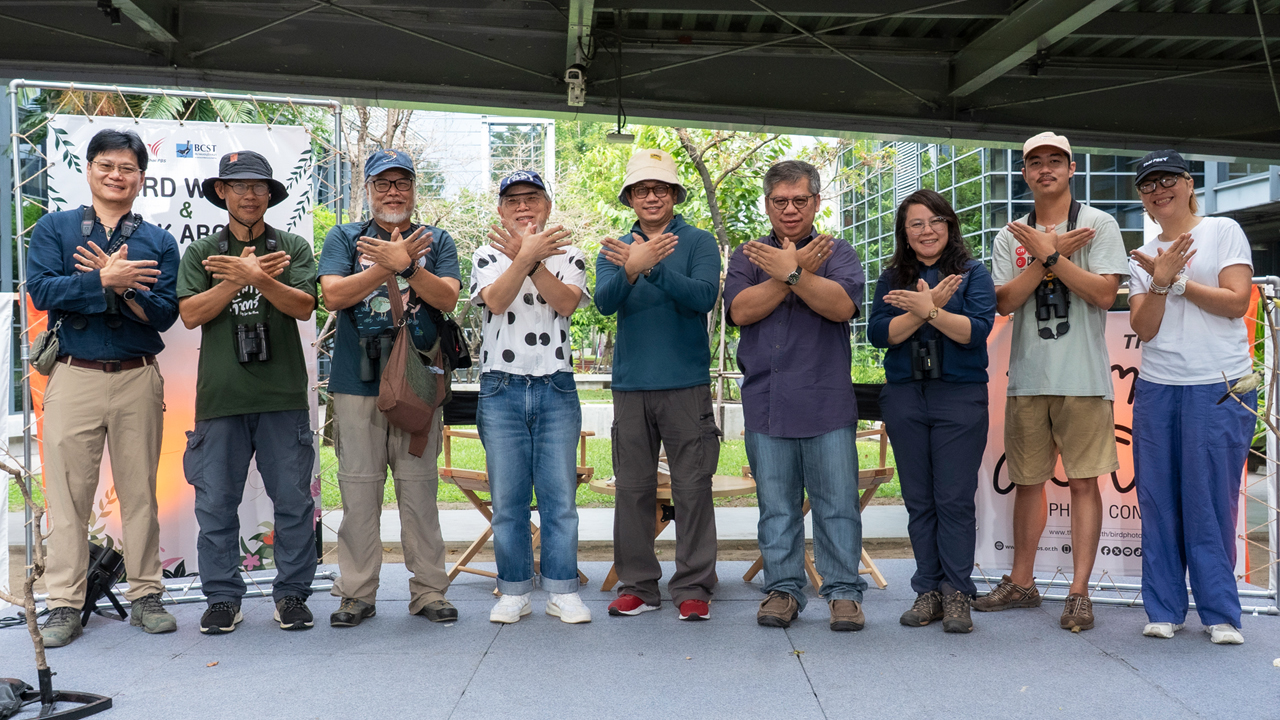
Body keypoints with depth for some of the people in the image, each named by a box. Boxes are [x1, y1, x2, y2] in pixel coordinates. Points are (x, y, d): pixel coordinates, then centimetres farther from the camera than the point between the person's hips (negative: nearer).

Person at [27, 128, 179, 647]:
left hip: (139, 378, 1)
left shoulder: (158, 242, 9)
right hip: (73, 375, 0)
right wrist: (105, 280, -17)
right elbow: (41, 290, -7)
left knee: (140, 491, 6)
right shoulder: (54, 228, 8)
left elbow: (164, 313, -3)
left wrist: (120, 285, -17)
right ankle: (64, 604, 12)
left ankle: (145, 595, 15)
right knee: (68, 493, 3)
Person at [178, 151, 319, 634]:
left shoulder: (292, 248, 9)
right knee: (216, 503, 5)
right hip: (220, 395, 1)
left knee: (293, 500, 3)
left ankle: (292, 594, 16)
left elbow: (304, 306, -5)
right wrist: (240, 278, -12)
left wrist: (254, 277, -18)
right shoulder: (201, 253, 12)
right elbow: (190, 314, -1)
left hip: (283, 394, -1)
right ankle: (223, 598, 19)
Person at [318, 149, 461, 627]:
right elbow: (333, 295, -6)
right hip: (357, 383, 0)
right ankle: (357, 592, 15)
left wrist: (406, 264, -18)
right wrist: (392, 263, -14)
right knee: (359, 489, 4)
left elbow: (447, 298, -3)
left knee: (420, 488, 4)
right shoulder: (343, 238, 11)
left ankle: (428, 590, 13)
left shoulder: (436, 241, 11)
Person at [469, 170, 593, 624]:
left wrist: (528, 258, -20)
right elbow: (496, 301, -12)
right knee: (507, 497, 3)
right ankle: (514, 592, 15)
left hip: (556, 388, 0)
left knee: (560, 495, 1)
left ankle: (562, 591, 11)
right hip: (502, 389, 0)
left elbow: (566, 303, -10)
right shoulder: (488, 255, 8)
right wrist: (527, 256, -24)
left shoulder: (568, 255, 9)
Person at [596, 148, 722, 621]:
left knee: (692, 488, -2)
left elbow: (704, 297, -13)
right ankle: (638, 586, 16)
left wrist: (653, 267, -25)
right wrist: (632, 269, -25)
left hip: (687, 384, -3)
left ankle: (693, 588, 7)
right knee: (633, 489, 6)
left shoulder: (698, 242, 4)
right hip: (631, 386, 3)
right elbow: (605, 302, -5)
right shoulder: (615, 248, 12)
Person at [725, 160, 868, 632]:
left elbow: (842, 306, -11)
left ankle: (843, 592, 12)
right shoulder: (747, 256, 12)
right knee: (776, 504, 7)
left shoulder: (838, 254, 9)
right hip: (766, 402, 1)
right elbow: (740, 310, -6)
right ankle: (783, 589, 18)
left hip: (827, 402, -1)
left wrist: (790, 272, -18)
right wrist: (798, 270, -10)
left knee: (837, 502, 1)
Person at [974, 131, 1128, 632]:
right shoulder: (1011, 237, 12)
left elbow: (1104, 294, -10)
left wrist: (1049, 253, -12)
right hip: (1027, 378, 4)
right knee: (1027, 481, 10)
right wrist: (1052, 255, -9)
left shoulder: (1098, 224, 3)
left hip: (1083, 378, -3)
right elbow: (1004, 301, -1)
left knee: (1083, 480, -1)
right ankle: (1021, 583, 21)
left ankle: (1079, 591, 6)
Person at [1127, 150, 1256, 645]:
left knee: (1210, 501, -2)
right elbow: (1143, 328, 3)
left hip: (1220, 387, -4)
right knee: (1158, 502, 4)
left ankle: (1221, 613, 10)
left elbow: (1237, 302, -7)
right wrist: (1160, 283, -11)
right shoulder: (1143, 258, 14)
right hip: (1156, 387, 4)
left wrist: (1178, 280, -7)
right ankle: (1164, 610, 14)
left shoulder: (1223, 232, 4)